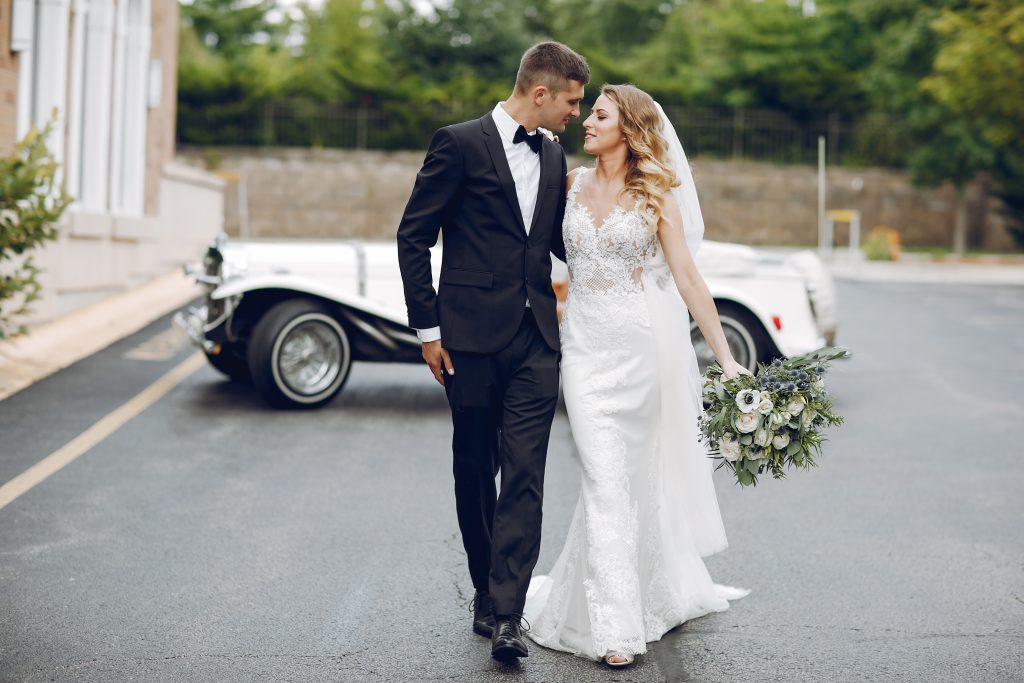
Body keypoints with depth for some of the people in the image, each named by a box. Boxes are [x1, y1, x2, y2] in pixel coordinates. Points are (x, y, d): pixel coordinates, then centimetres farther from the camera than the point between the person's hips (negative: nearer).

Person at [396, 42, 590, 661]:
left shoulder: (554, 156, 14)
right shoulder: (460, 143, -5)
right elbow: (414, 237, -5)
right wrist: (428, 326, -8)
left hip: (535, 337, 4)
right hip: (471, 336, -4)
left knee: (525, 476, -6)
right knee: (475, 472, 9)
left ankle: (506, 615, -6)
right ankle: (487, 592, 26)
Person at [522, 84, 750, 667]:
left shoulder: (656, 194, -2)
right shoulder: (573, 183, 7)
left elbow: (687, 277, -5)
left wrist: (725, 357, -10)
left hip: (640, 343, -2)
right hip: (585, 343, 2)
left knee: (638, 473, 10)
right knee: (605, 480, -3)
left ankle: (655, 588, 35)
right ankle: (615, 626, 0)